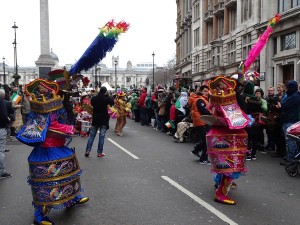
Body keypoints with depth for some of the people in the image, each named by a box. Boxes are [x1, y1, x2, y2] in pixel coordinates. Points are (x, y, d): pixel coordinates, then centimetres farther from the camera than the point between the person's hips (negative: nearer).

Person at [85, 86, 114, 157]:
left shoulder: (94, 98, -3)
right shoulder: (106, 99, -15)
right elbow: (112, 102, 1)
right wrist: (107, 95, 0)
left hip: (95, 119, 3)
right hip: (104, 119, -3)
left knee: (92, 135, 10)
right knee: (102, 136, 2)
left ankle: (87, 151, 7)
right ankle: (99, 152, 4)